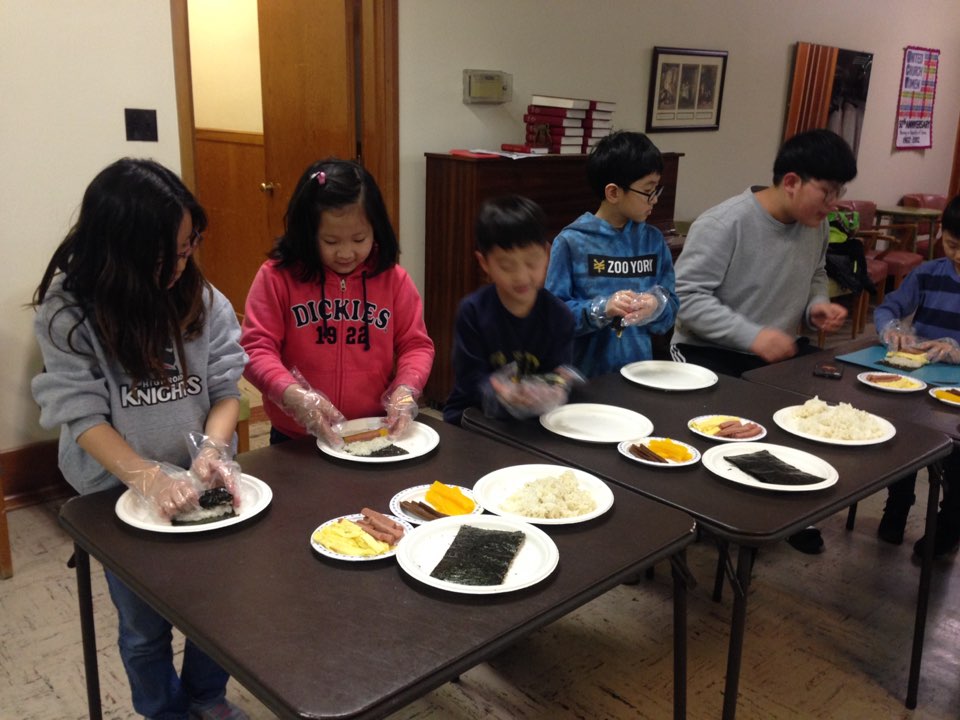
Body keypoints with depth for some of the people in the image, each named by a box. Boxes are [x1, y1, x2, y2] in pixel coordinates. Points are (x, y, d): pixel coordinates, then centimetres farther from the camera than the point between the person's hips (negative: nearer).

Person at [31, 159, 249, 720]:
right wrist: (151, 479, -30)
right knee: (145, 629, 17)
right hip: (121, 492, -1)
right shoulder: (67, 312, -16)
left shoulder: (201, 297, -10)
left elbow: (226, 389, -7)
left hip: (200, 485, 2)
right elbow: (82, 415, -17)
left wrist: (212, 451, -25)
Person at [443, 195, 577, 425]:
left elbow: (560, 378, -4)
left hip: (533, 417, 1)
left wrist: (552, 393, -28)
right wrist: (501, 396, -31)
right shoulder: (472, 311, -7)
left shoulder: (559, 315, -2)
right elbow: (470, 379, -11)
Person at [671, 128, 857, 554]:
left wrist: (818, 306, -3)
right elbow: (686, 295, -23)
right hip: (709, 352, -7)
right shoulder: (724, 224, -19)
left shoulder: (816, 226, 3)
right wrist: (752, 336, -30)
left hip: (780, 351, 7)